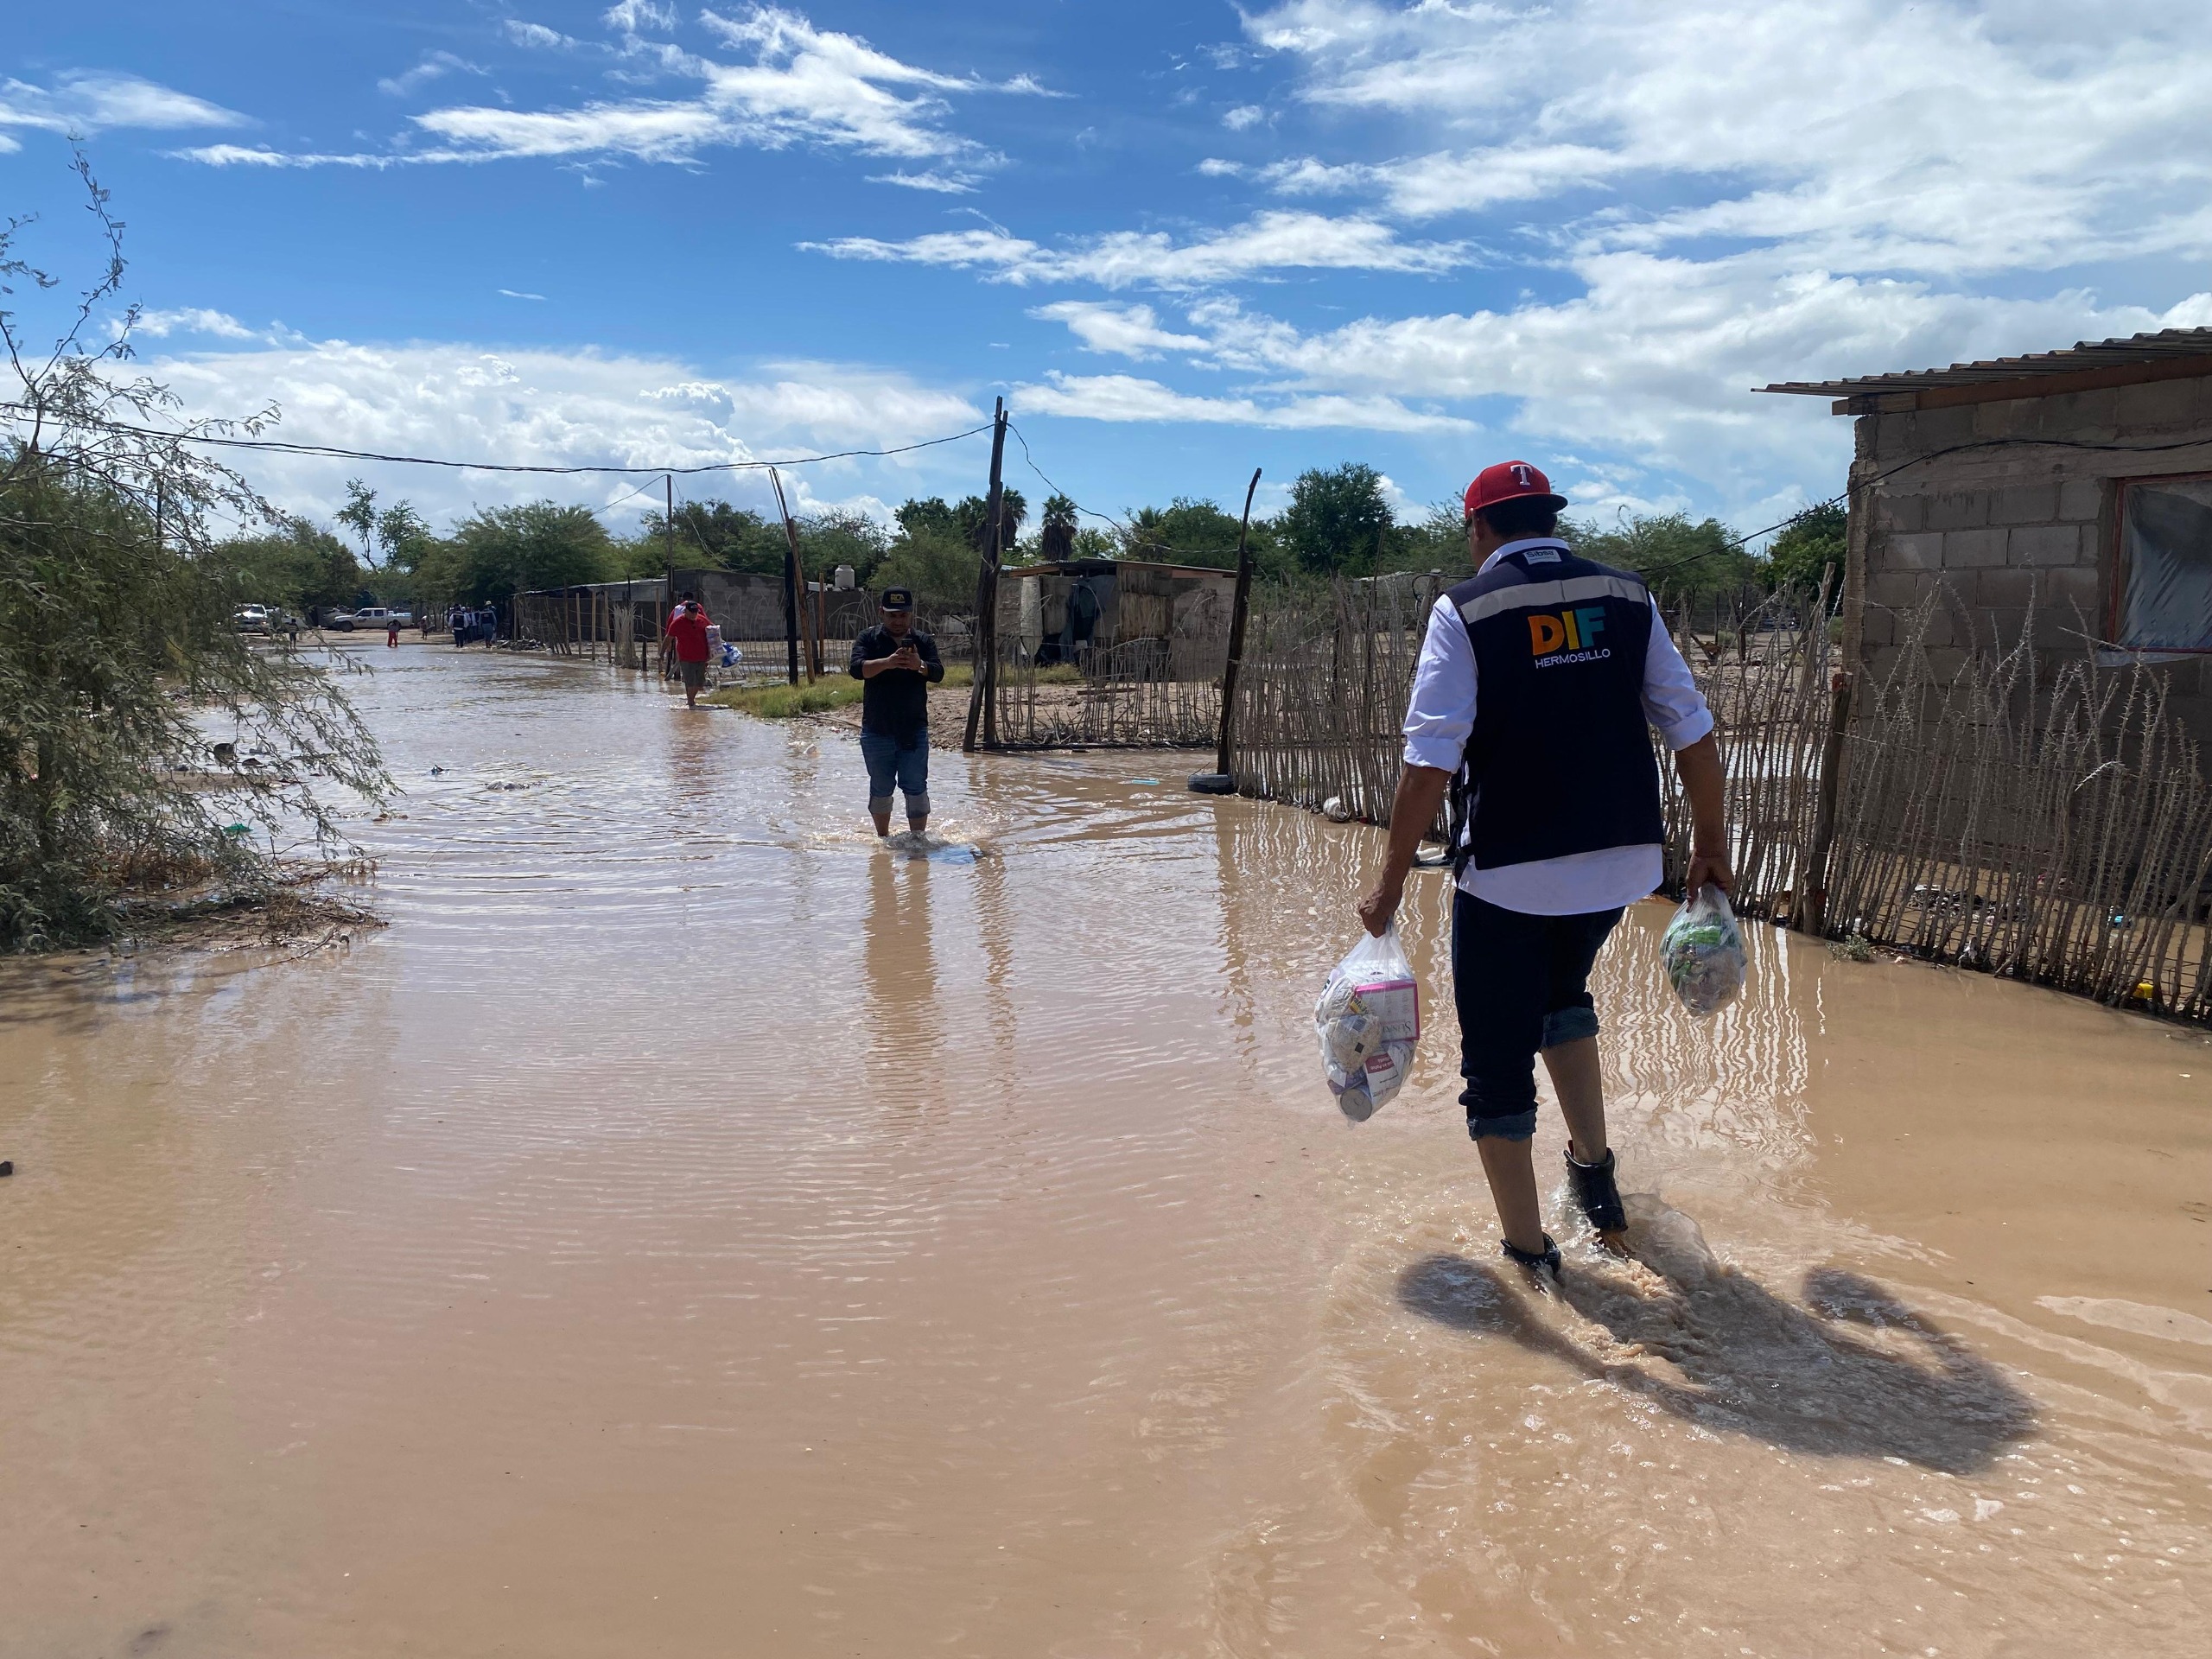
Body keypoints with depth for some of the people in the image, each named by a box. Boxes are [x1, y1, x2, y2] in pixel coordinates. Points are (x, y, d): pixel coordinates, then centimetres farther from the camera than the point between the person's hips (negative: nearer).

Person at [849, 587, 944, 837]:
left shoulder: (923, 641, 6)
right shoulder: (868, 638, 3)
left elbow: (938, 673, -8)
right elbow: (857, 669, -13)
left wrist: (920, 665, -31)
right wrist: (887, 662, -31)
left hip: (914, 730, 0)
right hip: (876, 730, 0)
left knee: (916, 787, -3)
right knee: (880, 789, 11)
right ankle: (883, 837, 25)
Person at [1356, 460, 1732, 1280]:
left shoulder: (1464, 610, -5)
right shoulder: (1626, 597, 6)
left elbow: (1431, 759, -13)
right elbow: (1692, 729, 5)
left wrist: (1391, 879, -7)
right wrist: (1710, 839, 18)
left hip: (1508, 872, -5)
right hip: (1623, 861, 5)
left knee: (1498, 1060, 10)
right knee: (1561, 991, 32)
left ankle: (1528, 1251, 16)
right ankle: (1593, 1165, 29)